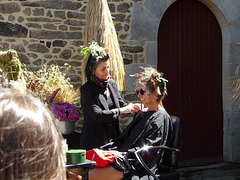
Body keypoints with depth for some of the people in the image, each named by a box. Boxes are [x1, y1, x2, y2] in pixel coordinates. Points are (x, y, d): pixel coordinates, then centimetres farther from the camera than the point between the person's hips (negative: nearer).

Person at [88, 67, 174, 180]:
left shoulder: (160, 118, -6)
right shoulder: (142, 113, 19)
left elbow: (147, 149, -14)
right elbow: (124, 139, 17)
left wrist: (125, 154, -20)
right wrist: (112, 150, 0)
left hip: (140, 168, -7)